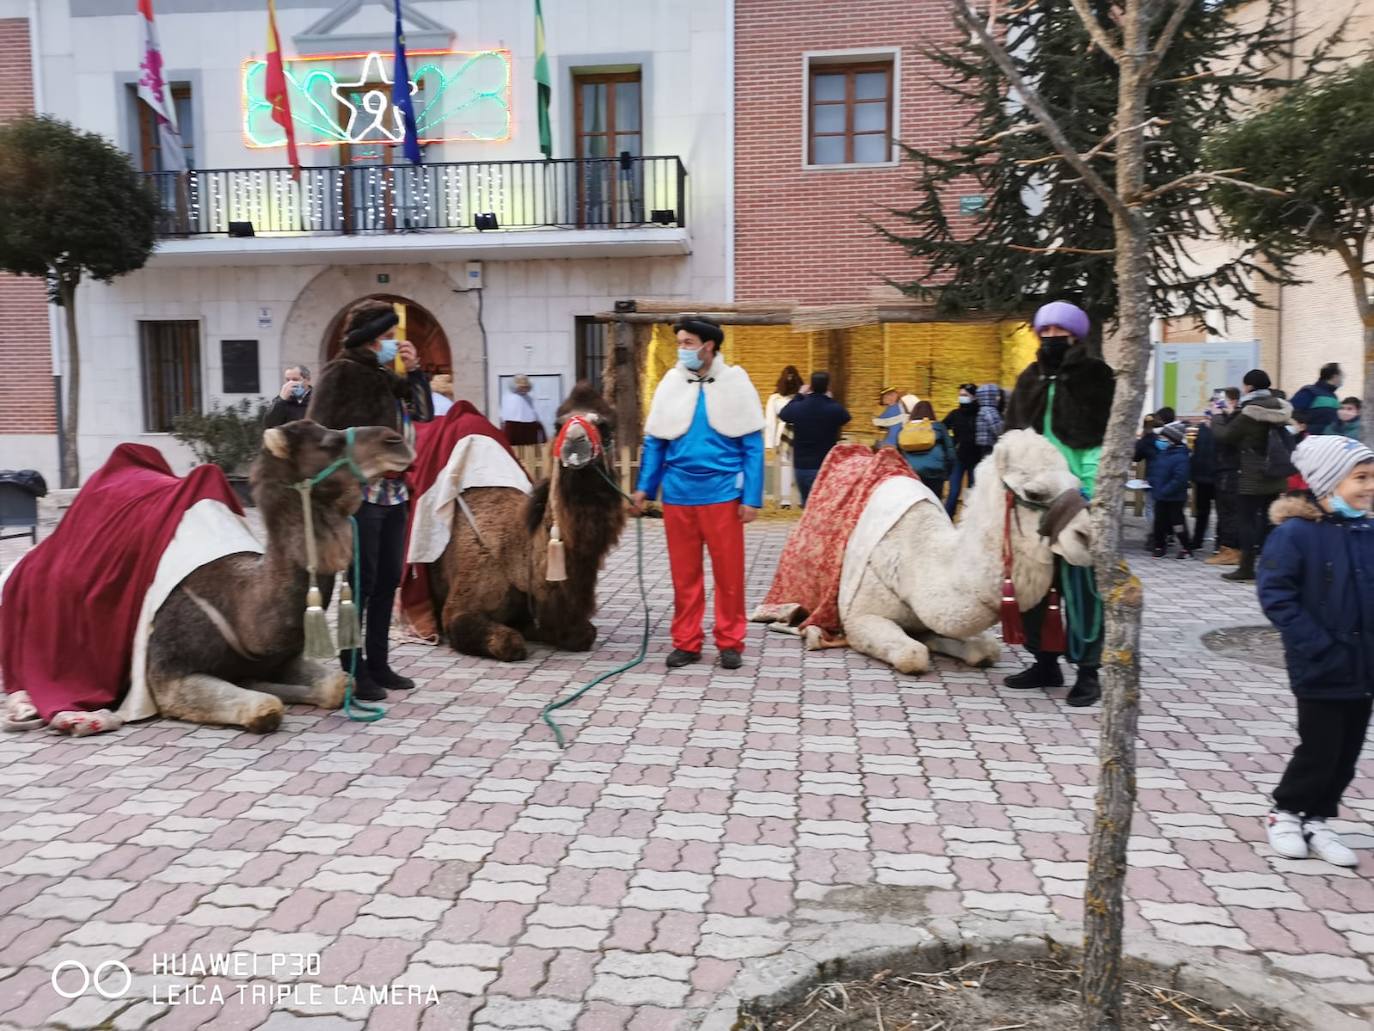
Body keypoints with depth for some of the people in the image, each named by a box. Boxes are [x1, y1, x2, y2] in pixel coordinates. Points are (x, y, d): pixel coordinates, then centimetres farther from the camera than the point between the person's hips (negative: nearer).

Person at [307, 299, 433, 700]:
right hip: (361, 493, -8)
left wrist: (415, 371, 3)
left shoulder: (386, 375, 15)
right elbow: (320, 433, -13)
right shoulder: (341, 372, -7)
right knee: (362, 581, -4)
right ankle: (354, 670, 5)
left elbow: (424, 413, 16)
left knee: (388, 579, 10)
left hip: (394, 492, 8)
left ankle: (378, 664, 20)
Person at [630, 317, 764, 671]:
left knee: (728, 572, 4)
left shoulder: (735, 383, -1)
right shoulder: (670, 382, 6)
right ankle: (686, 642, 20)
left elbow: (752, 445, -1)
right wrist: (644, 488, 4)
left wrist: (751, 497, -6)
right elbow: (654, 441, 11)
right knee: (683, 573, 9)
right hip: (678, 494, 3)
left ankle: (730, 642, 17)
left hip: (721, 493, -3)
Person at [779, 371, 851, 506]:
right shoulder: (834, 409, -12)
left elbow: (783, 414, 17)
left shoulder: (797, 407, -7)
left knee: (808, 504, 13)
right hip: (827, 466, -2)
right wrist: (830, 399, 20)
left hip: (802, 466, 3)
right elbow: (846, 416, 12)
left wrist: (799, 395, 23)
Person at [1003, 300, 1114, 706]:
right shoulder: (1030, 379, 17)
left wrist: (1092, 486, -17)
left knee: (1079, 578, -8)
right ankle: (1045, 661, 20)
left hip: (1078, 494, -6)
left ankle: (1088, 670, 2)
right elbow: (1012, 433, 19)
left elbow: (1106, 434, -6)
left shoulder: (1096, 376, 1)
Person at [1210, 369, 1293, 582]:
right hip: (1276, 477, 7)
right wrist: (1229, 416, 19)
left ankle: (1247, 567, 0)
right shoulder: (1279, 408, 7)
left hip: (1253, 477, -7)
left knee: (1245, 518, -1)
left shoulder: (1249, 413, -16)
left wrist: (1217, 418, 10)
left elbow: (1225, 435, -8)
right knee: (1269, 518, 12)